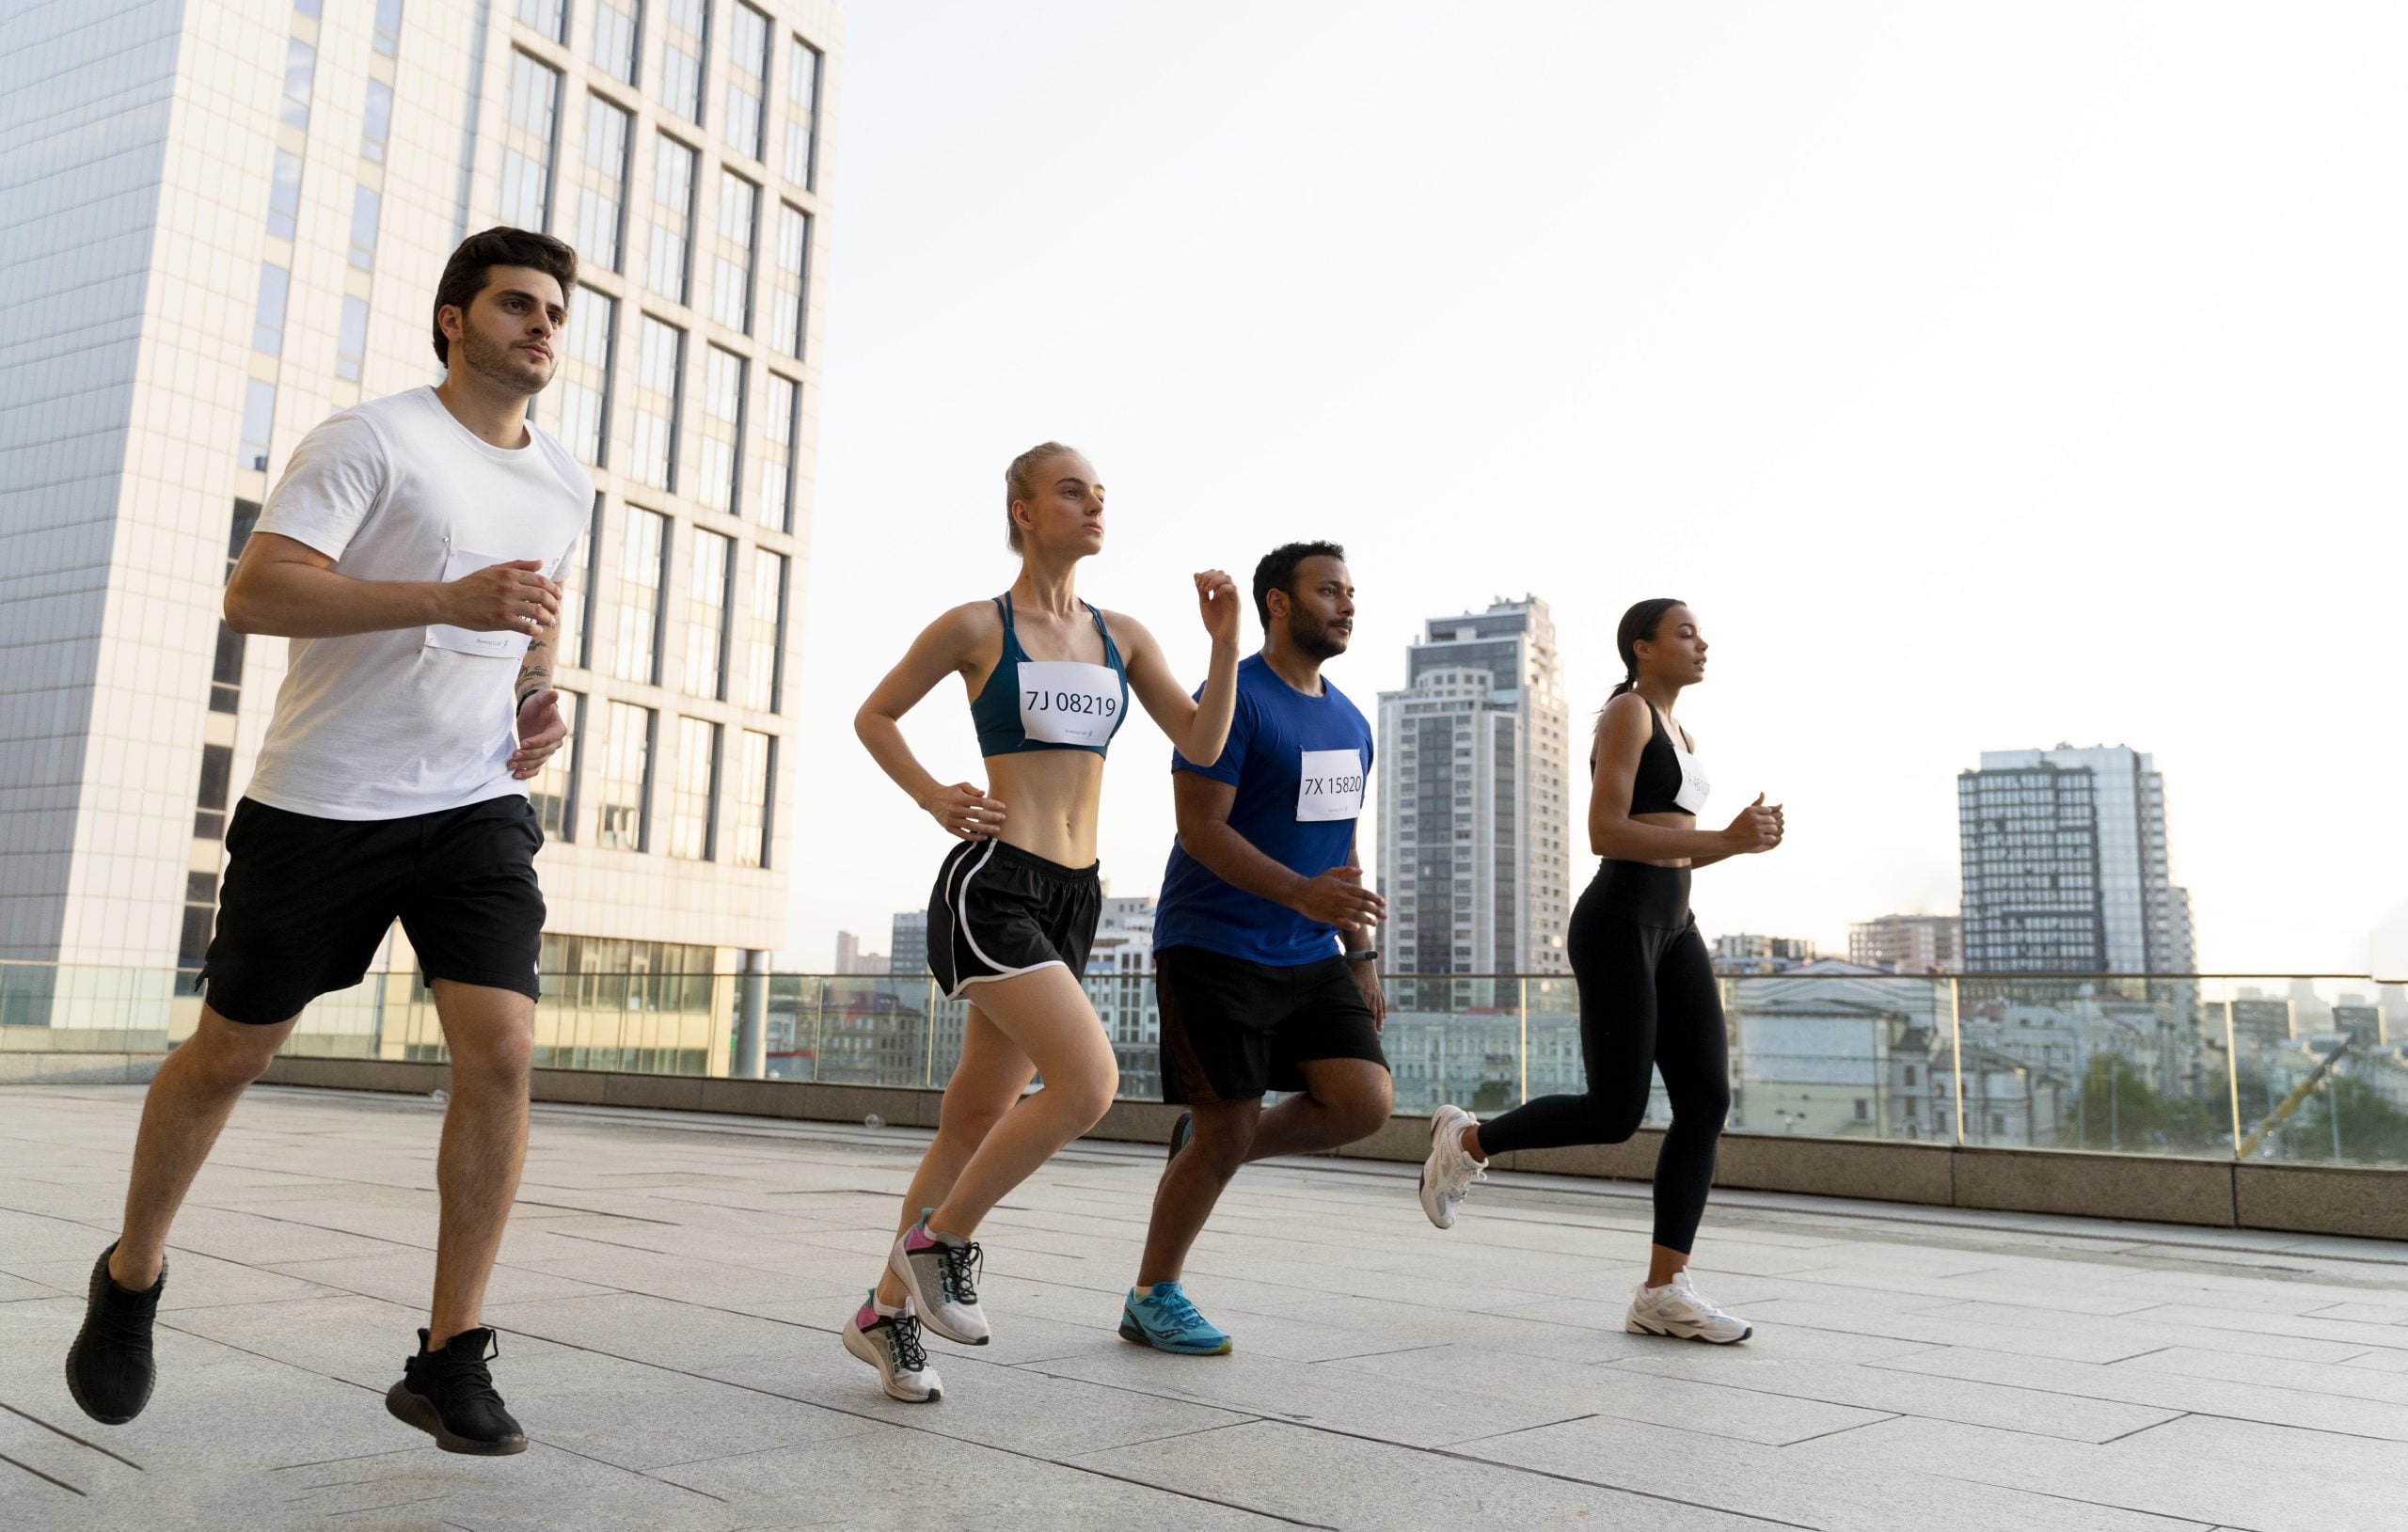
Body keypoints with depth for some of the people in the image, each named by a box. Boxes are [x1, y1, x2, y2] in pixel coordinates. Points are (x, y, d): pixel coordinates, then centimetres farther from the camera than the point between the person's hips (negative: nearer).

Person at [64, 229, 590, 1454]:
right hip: (321, 802, -4)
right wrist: (450, 599, -27)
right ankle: (131, 1278, 38)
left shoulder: (564, 485, 13)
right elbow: (253, 592, -17)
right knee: (229, 1052, 10)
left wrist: (540, 696, 10)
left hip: (476, 805, 4)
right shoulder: (369, 439, -7)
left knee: (502, 1052, -13)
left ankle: (449, 1360, -2)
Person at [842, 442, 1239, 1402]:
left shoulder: (1122, 637, 12)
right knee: (1088, 1081, -21)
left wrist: (1226, 640, -3)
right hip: (993, 882, -6)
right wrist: (932, 796, -5)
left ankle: (887, 1312, 26)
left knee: (981, 1110, 11)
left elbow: (1202, 744, 8)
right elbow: (874, 717, 10)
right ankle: (940, 1238, 2)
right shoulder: (975, 627, -1)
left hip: (1072, 897, 6)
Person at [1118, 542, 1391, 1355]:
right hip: (1214, 949, -7)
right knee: (1225, 1132, -4)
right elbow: (1201, 827, -18)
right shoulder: (1234, 699, -11)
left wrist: (1361, 955, 15)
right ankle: (1151, 1298, 18)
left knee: (1364, 1102, -8)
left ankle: (1206, 1144, 18)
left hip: (1311, 958, 7)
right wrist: (1301, 893, -30)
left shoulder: (1350, 721, 13)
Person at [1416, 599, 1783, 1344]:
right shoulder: (1627, 712, -6)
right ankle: (1467, 1141, 15)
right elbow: (1605, 834, -17)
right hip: (1617, 923, -9)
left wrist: (1742, 838, 5)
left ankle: (1664, 1293, 0)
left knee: (1706, 1099, -2)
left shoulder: (1682, 736, 21)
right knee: (1614, 1113, -8)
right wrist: (1726, 840, -19)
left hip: (1672, 927, 9)